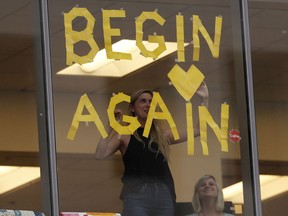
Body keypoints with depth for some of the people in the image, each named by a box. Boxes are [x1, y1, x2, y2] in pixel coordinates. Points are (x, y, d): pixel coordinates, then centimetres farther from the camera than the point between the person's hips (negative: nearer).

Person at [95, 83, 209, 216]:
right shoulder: (124, 134, 7)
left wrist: (205, 99, 17)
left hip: (165, 196, 4)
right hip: (136, 196, -4)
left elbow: (198, 130, 21)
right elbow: (100, 155, -7)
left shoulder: (163, 135, 18)